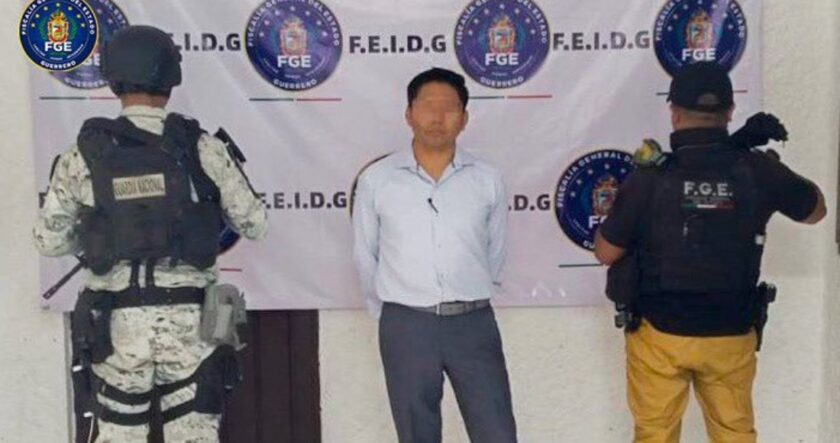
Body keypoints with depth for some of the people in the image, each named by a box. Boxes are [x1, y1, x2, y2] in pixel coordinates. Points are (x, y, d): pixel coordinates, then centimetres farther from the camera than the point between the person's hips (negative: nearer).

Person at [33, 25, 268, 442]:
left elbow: (49, 241, 4)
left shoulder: (83, 155, -2)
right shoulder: (202, 148, -5)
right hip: (188, 318, -1)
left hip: (118, 321, 1)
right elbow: (254, 224, 2)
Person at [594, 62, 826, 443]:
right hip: (731, 336, 2)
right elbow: (815, 209, 11)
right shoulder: (757, 171, -9)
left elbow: (606, 253, -3)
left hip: (661, 334, -1)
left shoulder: (649, 178, -15)